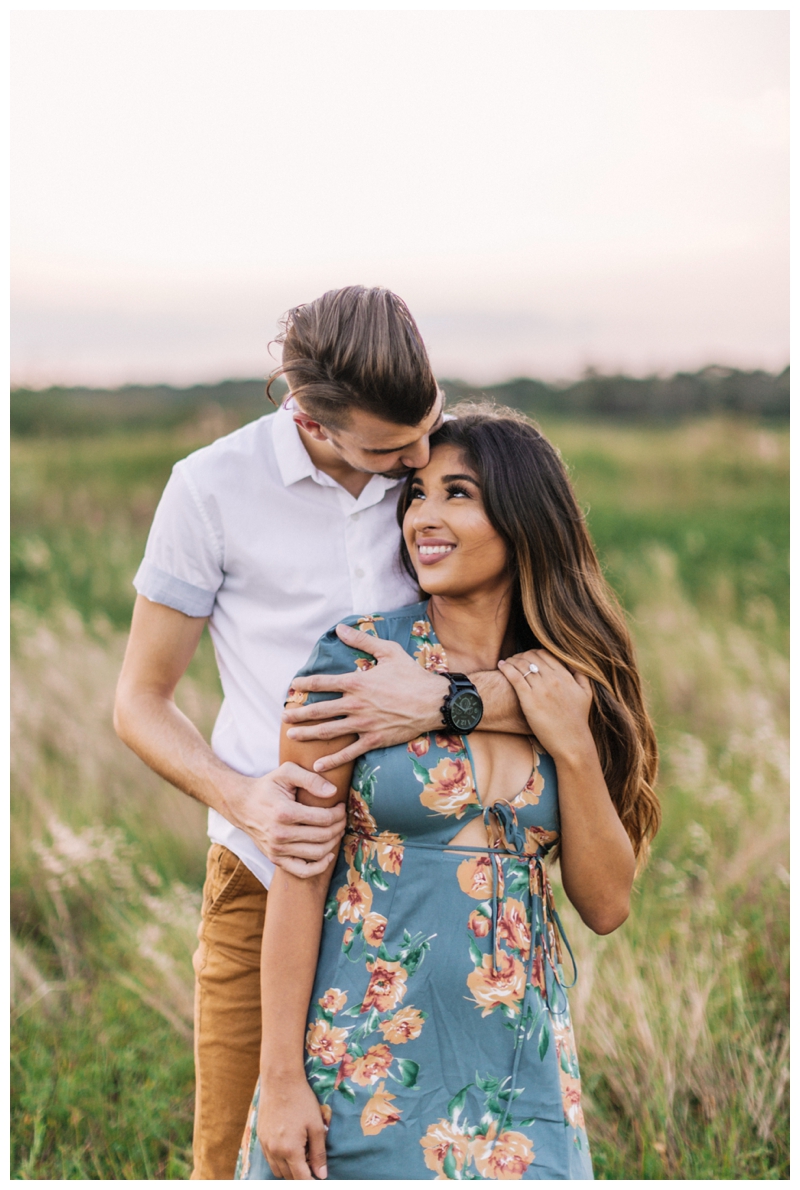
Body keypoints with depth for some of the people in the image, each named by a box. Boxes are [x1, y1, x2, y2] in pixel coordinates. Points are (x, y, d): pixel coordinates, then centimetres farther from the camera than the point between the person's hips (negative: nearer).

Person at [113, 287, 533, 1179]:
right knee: (239, 1162, 8)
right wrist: (242, 798, -17)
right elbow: (140, 701, 2)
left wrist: (445, 699, -26)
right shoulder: (216, 487, -4)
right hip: (266, 884, -1)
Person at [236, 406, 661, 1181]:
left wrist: (573, 746, -10)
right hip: (369, 1059, -3)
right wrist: (281, 1078, -10)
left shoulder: (565, 690, 3)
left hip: (521, 1067, 3)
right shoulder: (357, 660, -8)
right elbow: (300, 876, -8)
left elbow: (606, 906, 1)